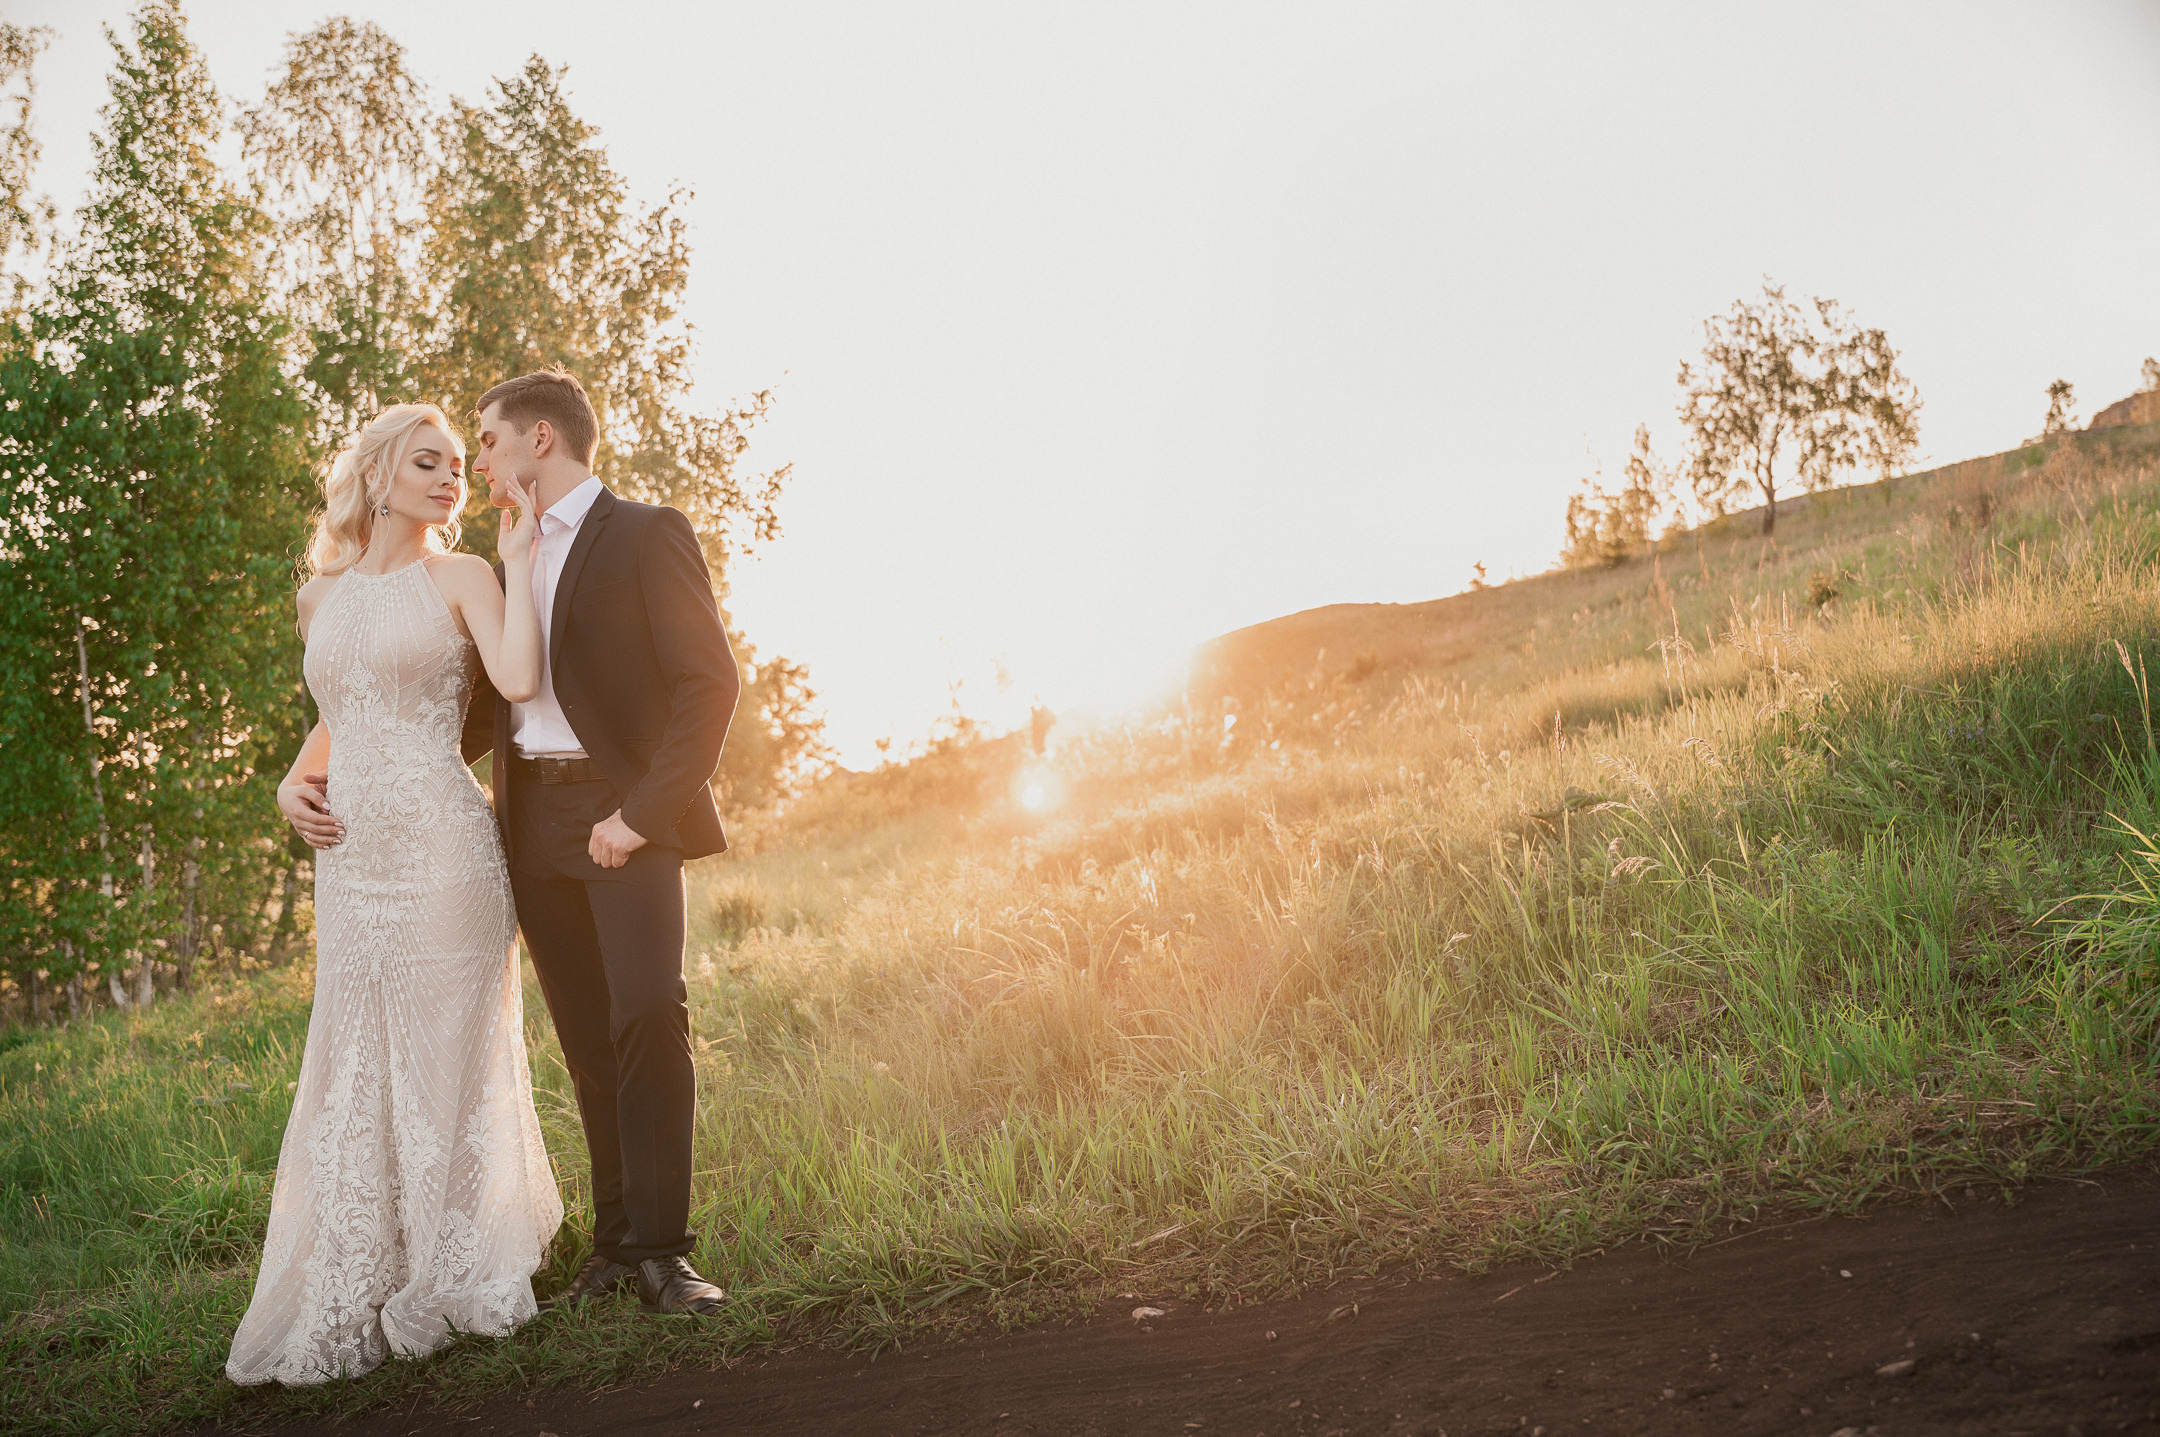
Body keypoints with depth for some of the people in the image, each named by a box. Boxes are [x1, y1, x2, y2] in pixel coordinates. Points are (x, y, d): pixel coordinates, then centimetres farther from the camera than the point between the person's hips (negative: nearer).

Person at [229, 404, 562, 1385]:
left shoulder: (460, 577, 1)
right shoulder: (322, 595, 14)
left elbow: (518, 680, -16)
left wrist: (520, 559, -9)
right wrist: (295, 781, 10)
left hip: (441, 845, -4)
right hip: (351, 855, 5)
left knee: (447, 1059, 2)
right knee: (354, 1068, 7)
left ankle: (450, 1284, 16)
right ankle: (352, 1301, 15)